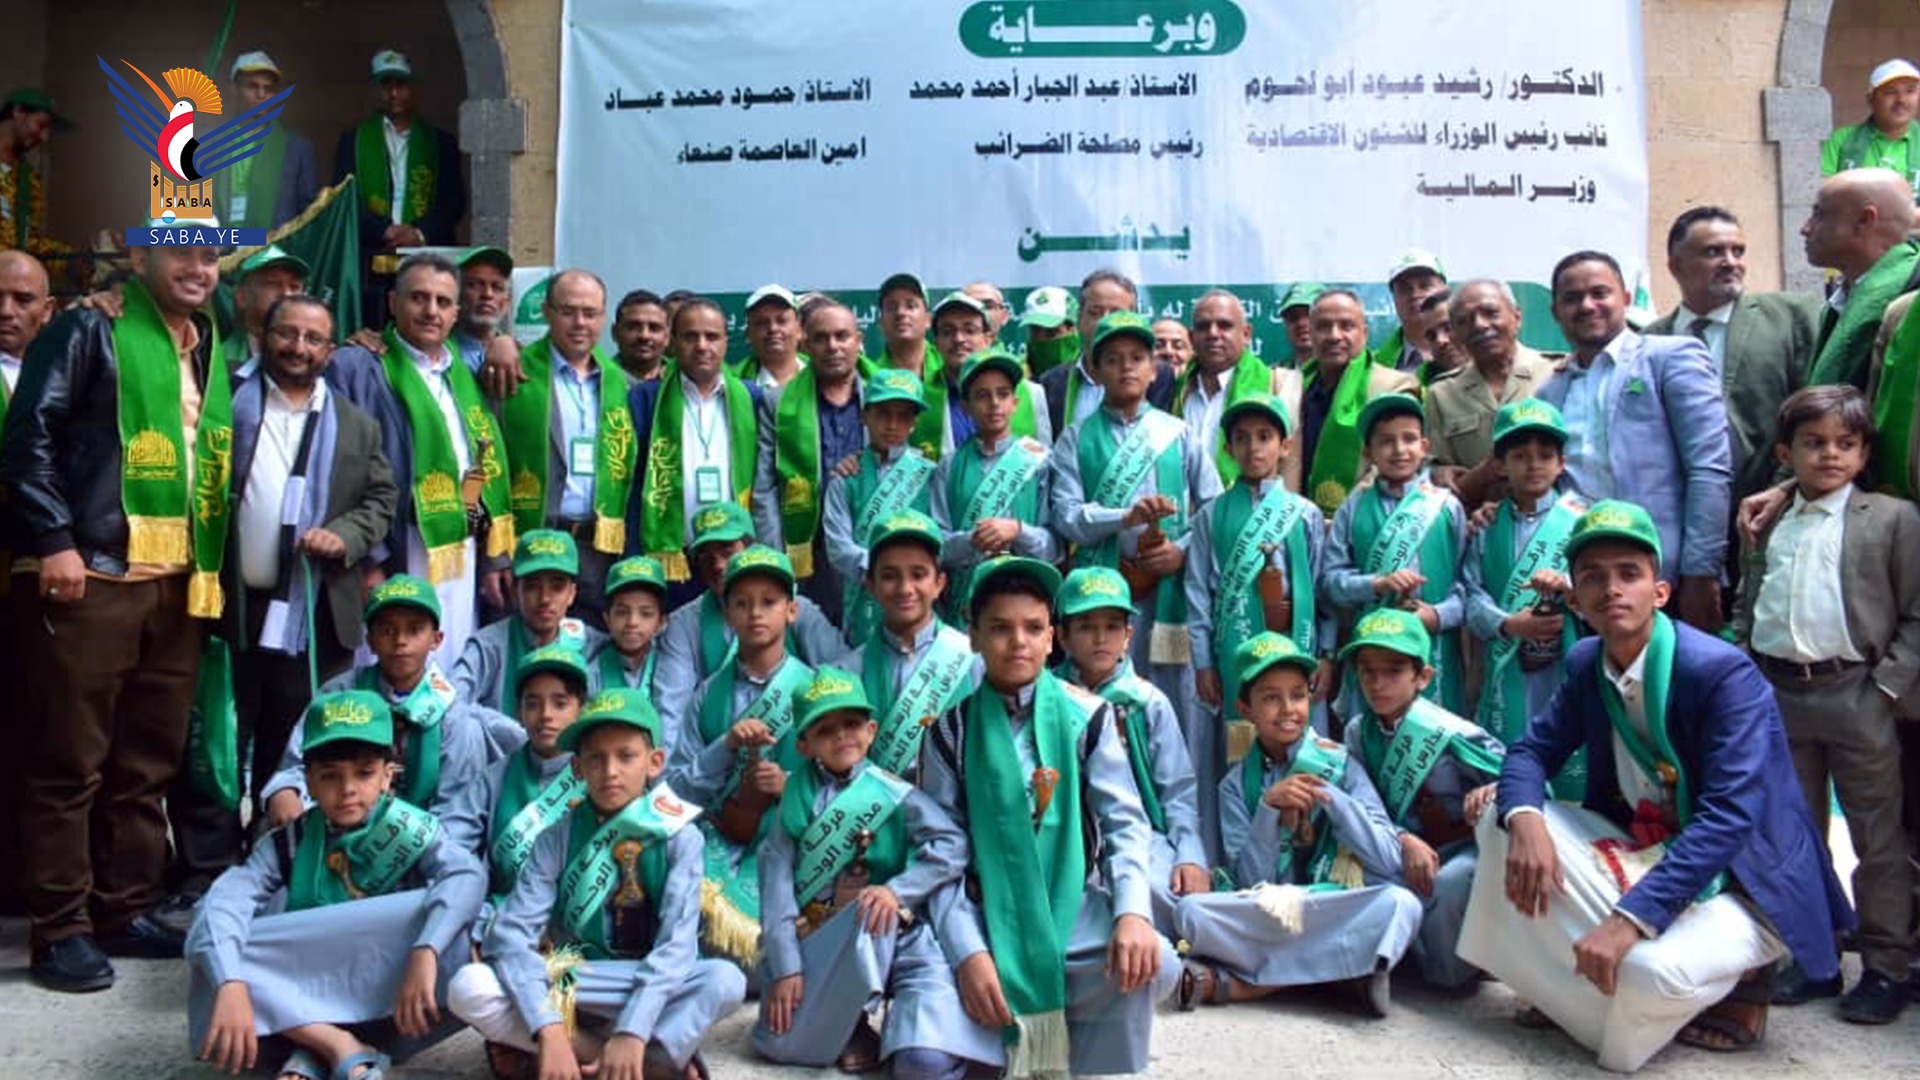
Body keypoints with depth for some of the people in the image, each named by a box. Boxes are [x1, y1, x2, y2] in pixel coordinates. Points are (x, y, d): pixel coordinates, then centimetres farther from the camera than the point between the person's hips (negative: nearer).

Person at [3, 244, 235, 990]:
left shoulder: (209, 354, 19)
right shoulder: (90, 330, 0)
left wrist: (213, 566, 13)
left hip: (179, 583, 6)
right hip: (91, 575, -6)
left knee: (149, 763, 11)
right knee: (70, 761, 0)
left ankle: (125, 911, 22)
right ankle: (61, 930, 8)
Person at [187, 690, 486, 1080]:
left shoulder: (410, 829, -10)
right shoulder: (290, 843, -5)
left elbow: (468, 875, -28)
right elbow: (224, 901, -20)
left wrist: (424, 954, -43)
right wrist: (231, 986, -38)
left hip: (387, 997, -2)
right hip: (308, 996, 2)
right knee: (212, 960, -18)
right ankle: (339, 1046, -25)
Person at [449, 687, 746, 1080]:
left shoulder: (680, 838, -9)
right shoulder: (558, 838, -6)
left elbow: (678, 942, -19)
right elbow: (511, 932, -17)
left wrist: (632, 1032, -33)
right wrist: (549, 1028, -31)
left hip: (649, 991, -2)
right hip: (568, 991, 2)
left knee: (725, 980, -29)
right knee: (469, 989, -25)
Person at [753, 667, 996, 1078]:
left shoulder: (893, 793, -2)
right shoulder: (797, 796, 1)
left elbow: (951, 845, -13)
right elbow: (776, 878, -5)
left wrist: (898, 890, -26)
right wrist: (784, 966, -12)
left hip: (891, 937, -2)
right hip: (816, 941, 2)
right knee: (778, 1044, -17)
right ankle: (845, 1018, 12)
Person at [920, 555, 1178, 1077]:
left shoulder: (1087, 716, 1)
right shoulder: (951, 729, 0)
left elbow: (1125, 823, -3)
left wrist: (1133, 911, -23)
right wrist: (968, 951, -18)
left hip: (1075, 907, 1)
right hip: (987, 914, 0)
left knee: (1150, 966, -30)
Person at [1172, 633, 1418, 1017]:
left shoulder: (1339, 764, 4)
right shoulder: (1236, 784, 6)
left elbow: (1391, 861, -5)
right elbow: (1249, 883, -4)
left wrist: (1330, 797, -14)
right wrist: (1268, 807, -16)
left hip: (1340, 913, 1)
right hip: (1265, 917, 0)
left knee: (1401, 903, -31)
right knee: (1192, 909, -28)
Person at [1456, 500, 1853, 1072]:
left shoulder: (1724, 673, -23)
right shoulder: (1587, 664, -2)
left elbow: (1729, 817, -31)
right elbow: (1532, 749, 1)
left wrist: (1630, 918, -38)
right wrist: (1525, 820, -25)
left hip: (1740, 883, -6)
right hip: (1641, 853, 6)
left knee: (1652, 970, -35)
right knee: (1501, 820, -13)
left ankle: (1730, 978, 2)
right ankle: (1603, 982, -3)